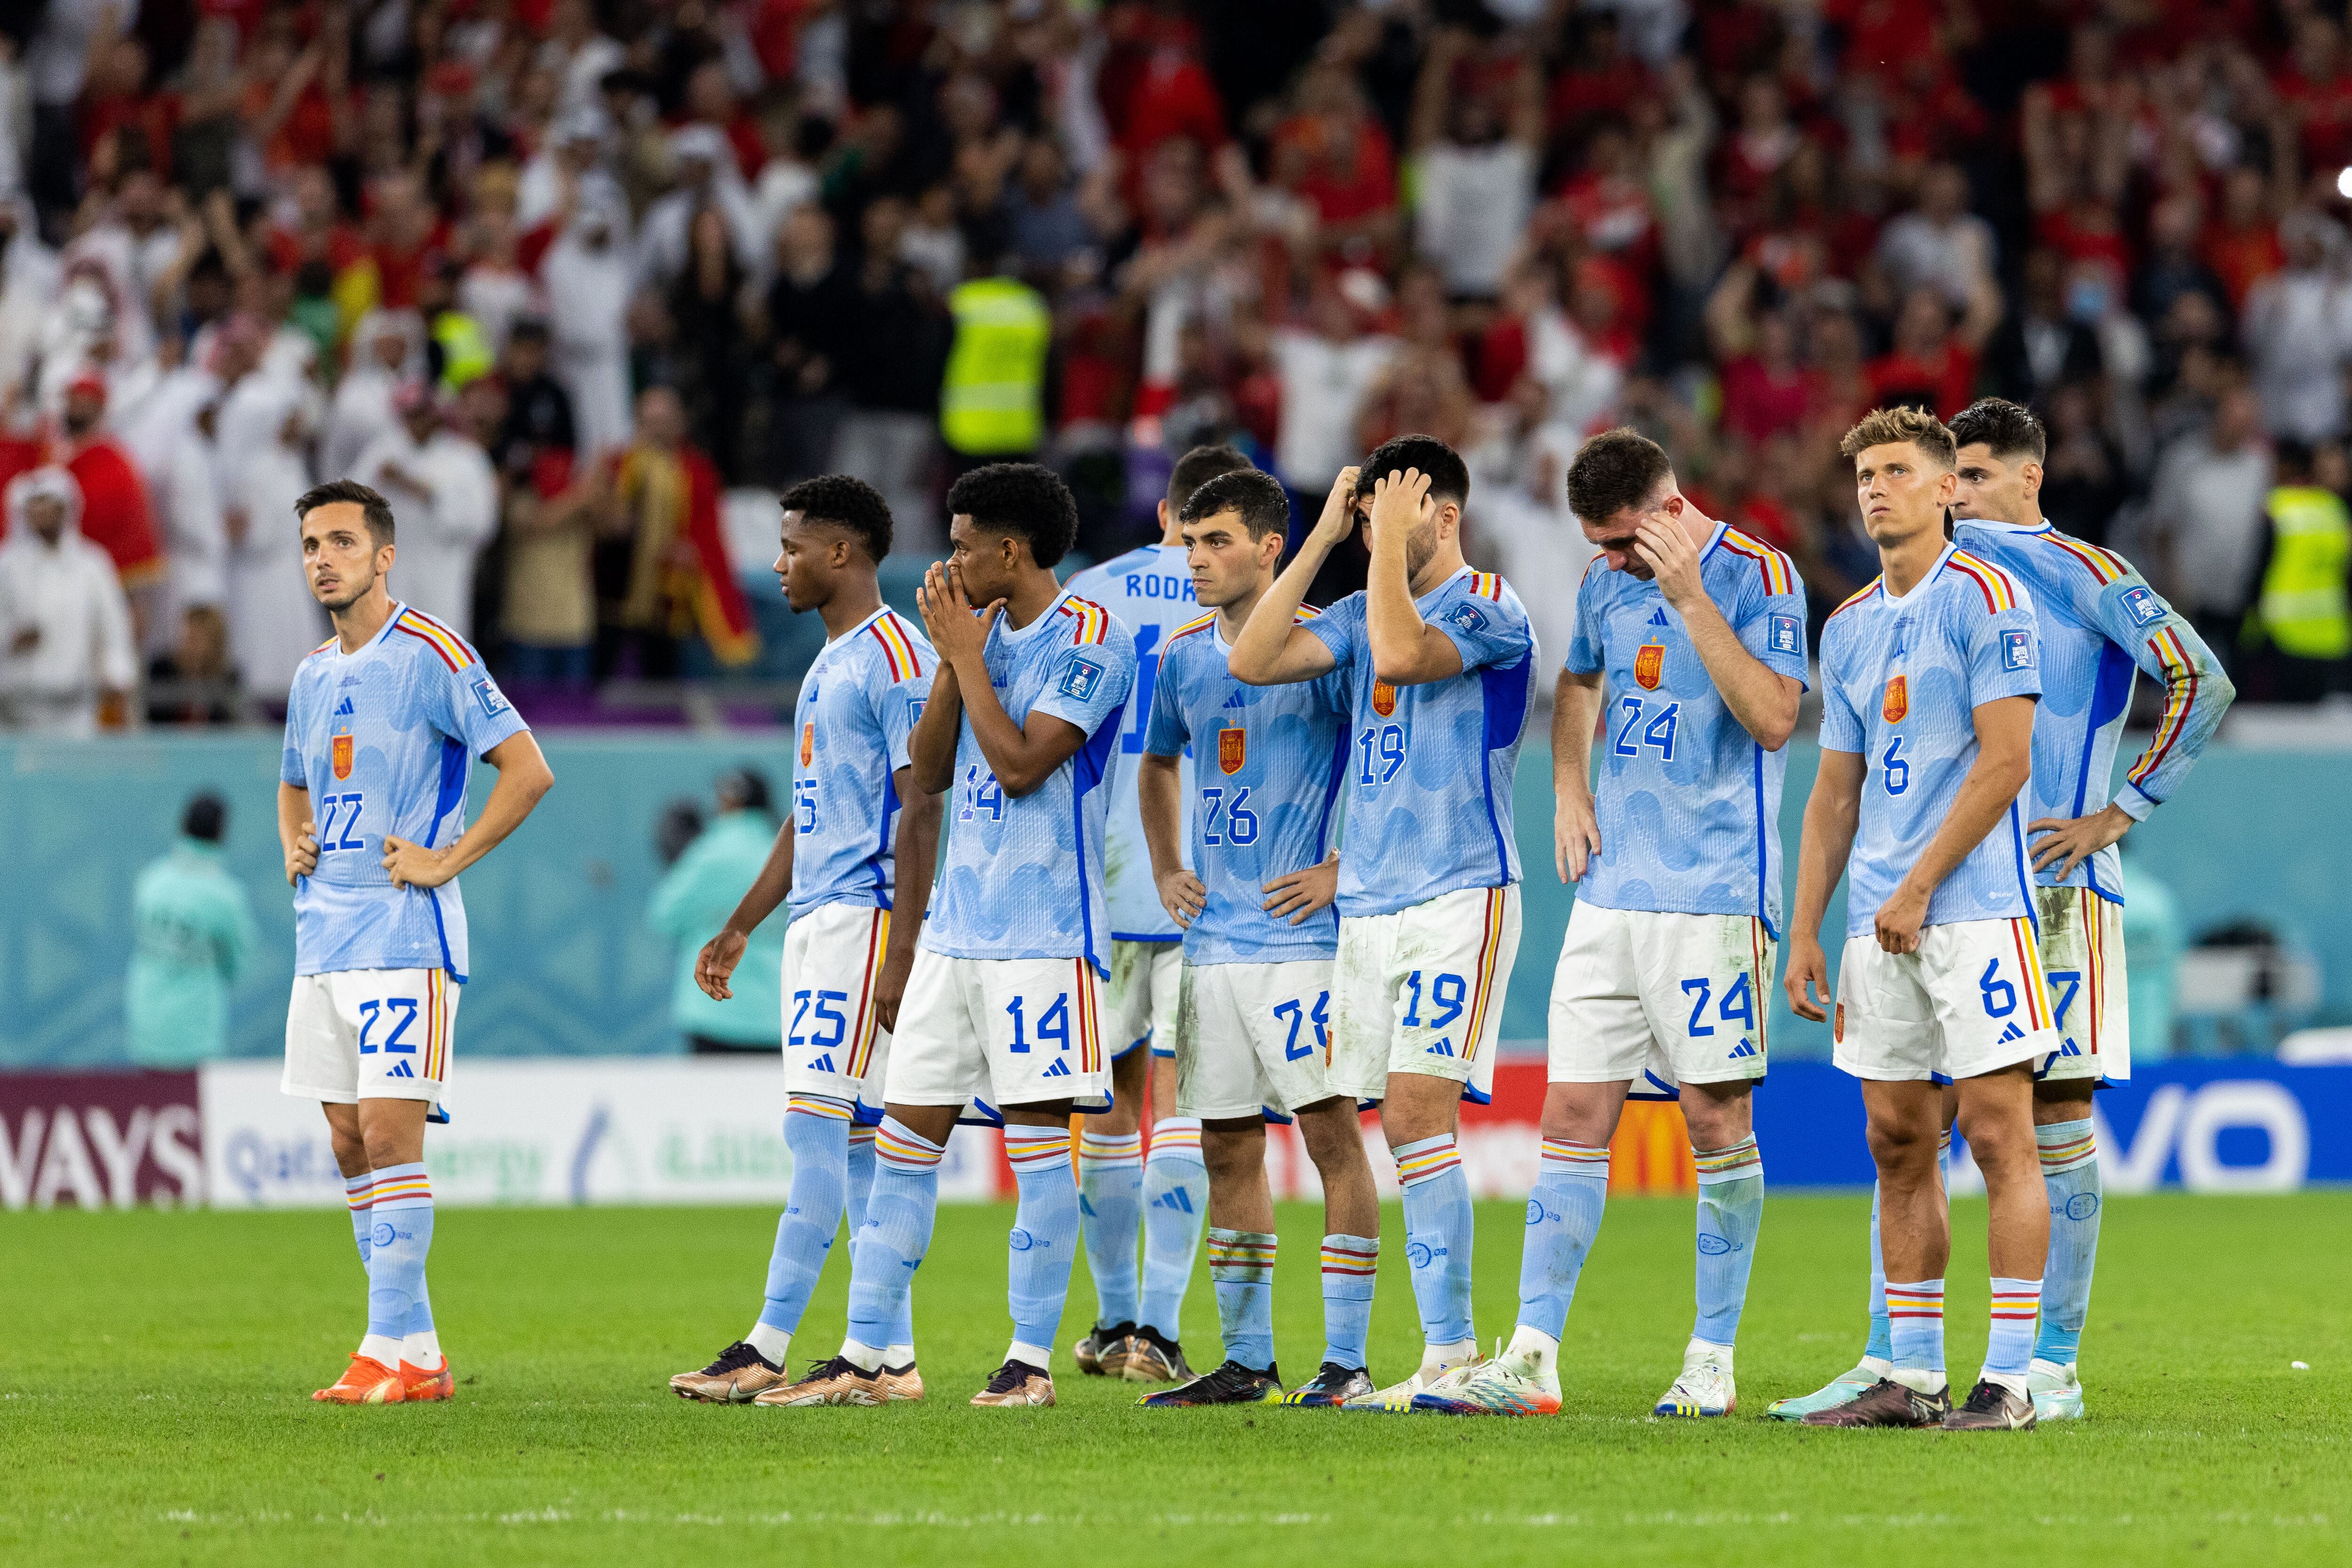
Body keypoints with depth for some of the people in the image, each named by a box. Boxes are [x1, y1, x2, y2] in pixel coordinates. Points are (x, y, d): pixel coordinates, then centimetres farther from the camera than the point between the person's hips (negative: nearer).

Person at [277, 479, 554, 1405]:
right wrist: (294, 848, 12)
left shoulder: (431, 654, -8)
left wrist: (447, 860, -14)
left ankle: (392, 1349, -13)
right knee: (350, 1144, 6)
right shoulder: (314, 677, 16)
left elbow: (527, 771, -11)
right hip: (323, 937, 8)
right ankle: (419, 1352, 11)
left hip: (405, 936, -8)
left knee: (389, 1132, -13)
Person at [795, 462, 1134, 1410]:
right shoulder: (987, 634, 15)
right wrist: (954, 659, 2)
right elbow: (929, 774, 12)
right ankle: (863, 1357, 8)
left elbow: (1021, 764, -18)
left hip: (1043, 931, -8)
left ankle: (1032, 1357, -1)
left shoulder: (1088, 639, -8)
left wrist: (967, 656, -8)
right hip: (956, 930, 8)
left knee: (1038, 1135, -5)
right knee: (905, 1136, 5)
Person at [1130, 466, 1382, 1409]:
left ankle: (1345, 1360, -8)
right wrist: (1166, 872, 17)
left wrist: (1345, 871, -13)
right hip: (1212, 935, 7)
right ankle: (1246, 1362, 14)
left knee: (1330, 1129, -9)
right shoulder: (1182, 657, 12)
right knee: (1226, 1146, 7)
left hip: (1303, 932, -7)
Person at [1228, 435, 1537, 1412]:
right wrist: (1324, 539, 7)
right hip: (1369, 903, 7)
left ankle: (1450, 1355, -16)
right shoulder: (1366, 610, 17)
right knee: (1404, 1123, 3)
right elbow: (1255, 660, 7)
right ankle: (1451, 1355, 4)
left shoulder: (1489, 609, -5)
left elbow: (1402, 653, -23)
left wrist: (1393, 541, -11)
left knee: (1415, 1111, -16)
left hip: (1459, 896, -7)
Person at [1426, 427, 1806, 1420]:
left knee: (1717, 1119, -3)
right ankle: (1532, 1359, 1)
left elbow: (1773, 718, -19)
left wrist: (1689, 597, -21)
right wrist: (1568, 787, 15)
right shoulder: (1606, 585, 12)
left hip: (1714, 892, -6)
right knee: (1573, 1116, 2)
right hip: (1611, 887, 6)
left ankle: (1712, 1361, 5)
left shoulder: (1756, 576, -8)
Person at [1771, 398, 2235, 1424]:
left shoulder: (2084, 577, -4)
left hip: (2051, 887, -7)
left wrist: (2117, 815, -12)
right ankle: (1888, 1363, 4)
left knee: (2053, 1112, -4)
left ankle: (2052, 1369, 0)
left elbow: (2202, 685, -12)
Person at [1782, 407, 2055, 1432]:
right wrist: (1805, 931, 12)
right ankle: (1912, 1377, 11)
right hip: (1878, 924, 7)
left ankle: (2008, 1380, -8)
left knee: (1999, 1134, -8)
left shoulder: (1985, 598, -5)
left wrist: (1917, 889, -12)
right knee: (1898, 1144, 7)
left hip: (1973, 912, -7)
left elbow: (2004, 764, -11)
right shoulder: (1848, 626, 16)